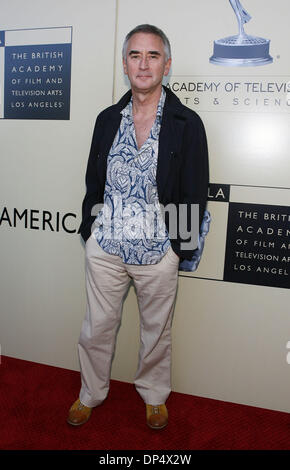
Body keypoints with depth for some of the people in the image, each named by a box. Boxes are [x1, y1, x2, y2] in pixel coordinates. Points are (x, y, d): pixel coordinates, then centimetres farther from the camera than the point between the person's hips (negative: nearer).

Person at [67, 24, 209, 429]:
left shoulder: (187, 124, -5)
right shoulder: (107, 119, 6)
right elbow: (93, 181, 11)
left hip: (159, 251, -2)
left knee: (157, 332, 16)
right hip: (104, 247, 3)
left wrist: (180, 245, -7)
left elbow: (196, 193, -4)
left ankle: (154, 395, 42)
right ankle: (91, 394, 40)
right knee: (96, 329, 15)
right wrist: (90, 229, 6)